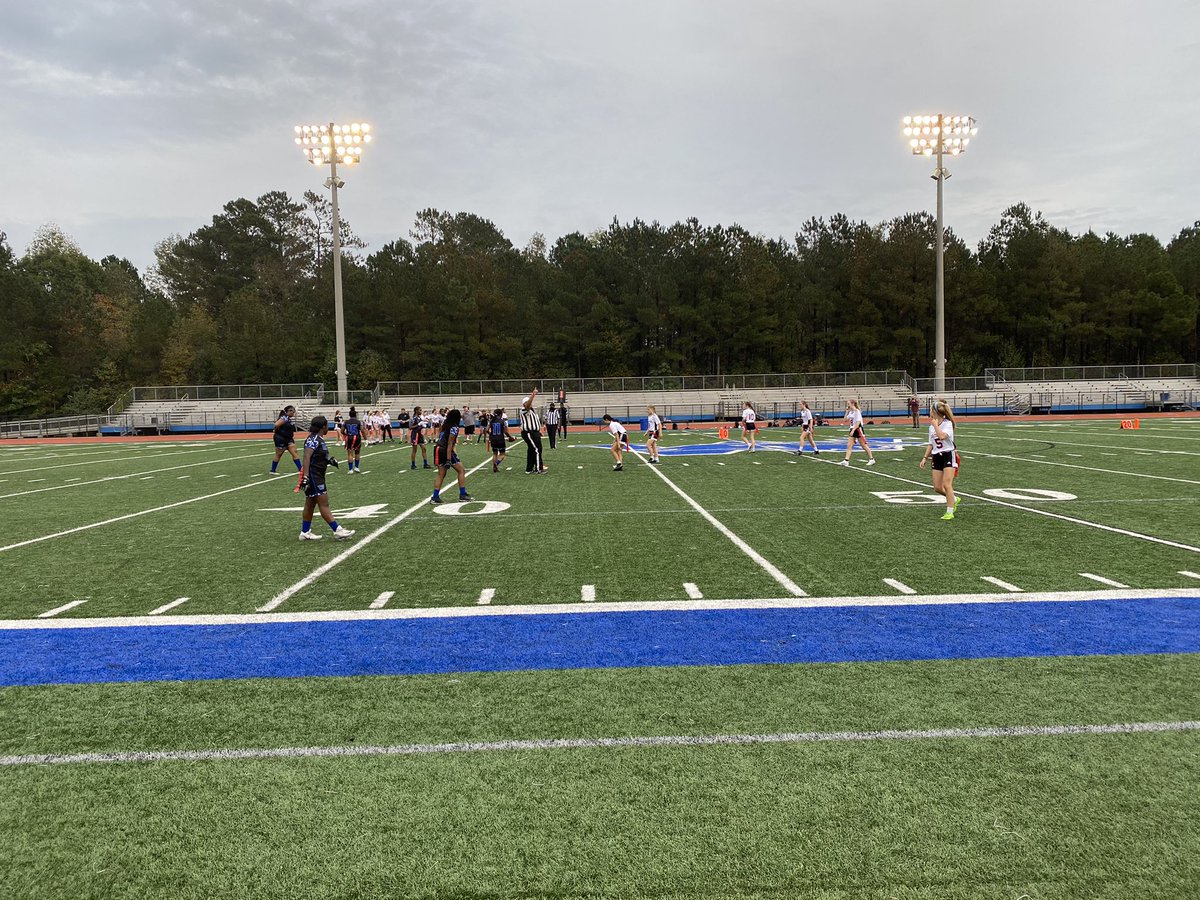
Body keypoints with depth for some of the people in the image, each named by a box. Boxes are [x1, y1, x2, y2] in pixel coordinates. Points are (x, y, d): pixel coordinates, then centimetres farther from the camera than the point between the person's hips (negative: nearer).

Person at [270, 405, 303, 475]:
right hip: (281, 439, -9)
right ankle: (273, 471, 17)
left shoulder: (289, 419, 10)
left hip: (288, 439, 9)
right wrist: (278, 431, -12)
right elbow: (276, 425, -29)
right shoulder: (284, 418, -18)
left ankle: (300, 469, -1)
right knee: (278, 455, 3)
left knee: (294, 453, 0)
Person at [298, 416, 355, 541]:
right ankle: (337, 531, -7)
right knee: (324, 504, -7)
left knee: (310, 503, 13)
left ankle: (305, 532, 19)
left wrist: (329, 460, 10)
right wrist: (305, 477, -33)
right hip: (313, 476, -10)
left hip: (318, 476, 10)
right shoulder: (313, 440, -18)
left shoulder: (319, 439, 11)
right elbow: (306, 458, -26)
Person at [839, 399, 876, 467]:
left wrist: (853, 430, -25)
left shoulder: (857, 411, -15)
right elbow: (846, 420, 13)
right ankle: (846, 461, -6)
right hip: (852, 429, 8)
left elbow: (858, 422, -21)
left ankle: (871, 459, 12)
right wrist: (847, 412, 6)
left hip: (858, 429, -8)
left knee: (864, 445, 0)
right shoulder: (850, 412, 10)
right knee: (849, 445, -1)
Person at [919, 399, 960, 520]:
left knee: (946, 485, -13)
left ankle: (950, 512, -6)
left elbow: (942, 436, -29)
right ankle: (954, 499, 30)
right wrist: (925, 458, 12)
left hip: (948, 455, -7)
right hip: (937, 457, 7)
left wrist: (936, 424, -17)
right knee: (937, 487, 3)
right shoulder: (931, 427, 10)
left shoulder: (948, 423, -10)